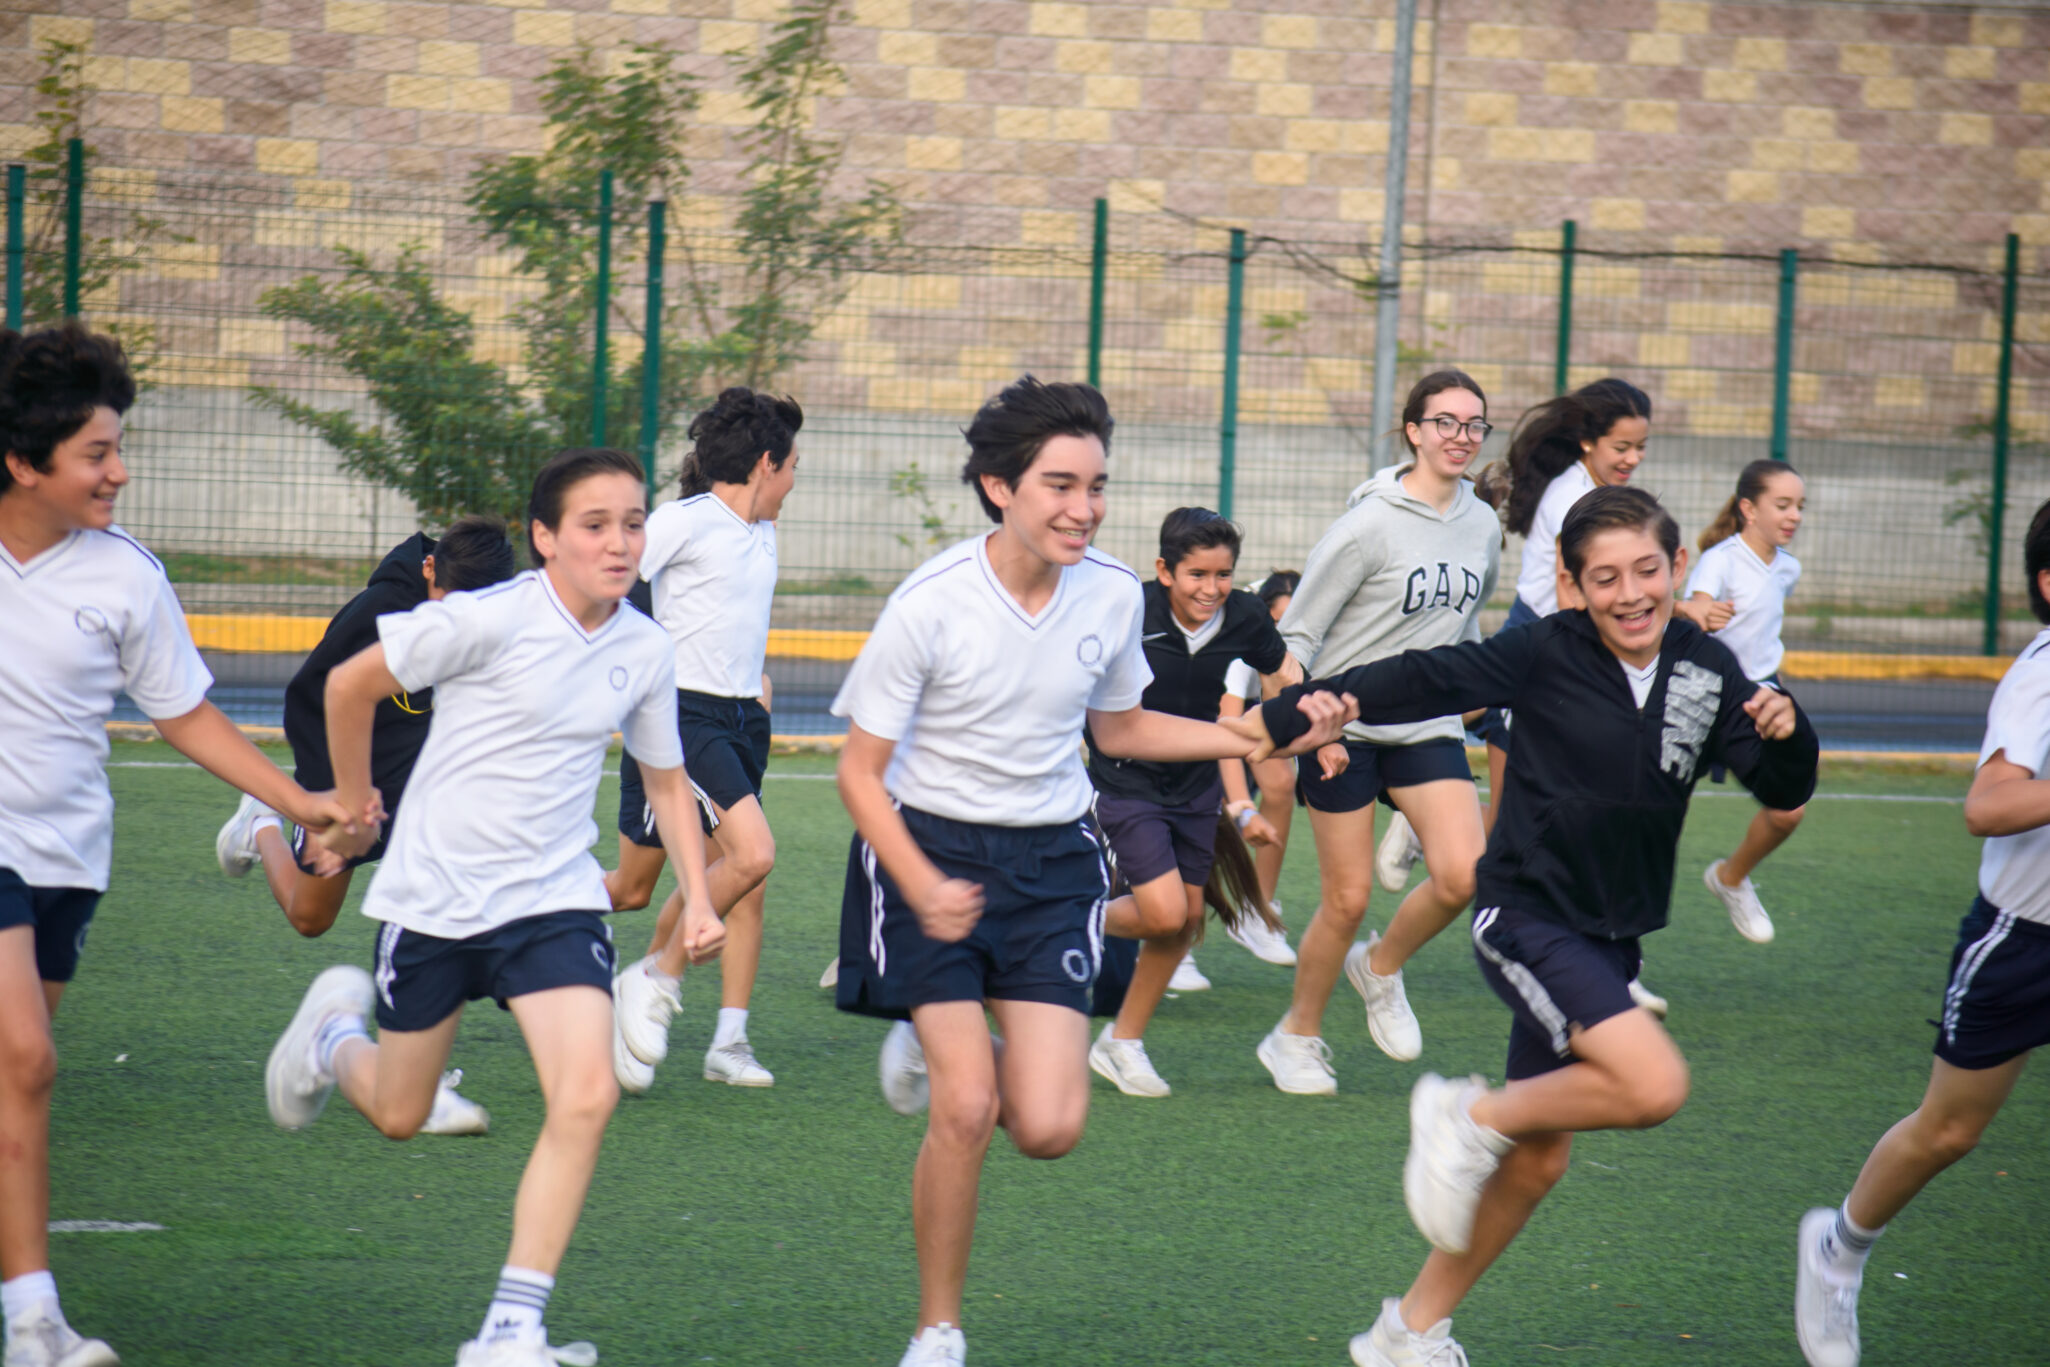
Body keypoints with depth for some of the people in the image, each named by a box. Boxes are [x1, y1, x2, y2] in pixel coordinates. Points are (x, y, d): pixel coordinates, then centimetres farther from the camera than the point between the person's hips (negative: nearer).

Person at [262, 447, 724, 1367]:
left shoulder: (645, 651, -2)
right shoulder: (491, 620, -18)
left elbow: (664, 780, 15)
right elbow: (350, 684, -6)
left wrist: (697, 896, 4)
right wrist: (353, 801, 5)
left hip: (553, 900, 3)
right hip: (434, 896, -3)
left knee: (586, 1098, -19)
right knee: (398, 1117, 13)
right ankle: (335, 1032, 50)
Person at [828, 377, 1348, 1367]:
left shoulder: (1112, 594, -4)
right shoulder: (931, 604, -17)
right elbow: (860, 773, -11)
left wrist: (1258, 737, 6)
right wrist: (924, 889, -26)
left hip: (1050, 858, 4)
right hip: (932, 846, -4)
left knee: (1049, 1128, -9)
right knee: (968, 1111, -14)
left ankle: (941, 1049, 25)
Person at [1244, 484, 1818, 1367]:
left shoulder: (1707, 670, -1)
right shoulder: (1545, 654, -14)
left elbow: (1784, 791, -2)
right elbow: (1419, 682, -11)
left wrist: (1786, 735, -24)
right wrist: (1280, 720, -15)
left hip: (1607, 942, 6)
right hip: (1526, 919, -6)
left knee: (1536, 1163, 12)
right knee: (1655, 1084, -25)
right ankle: (1470, 1118, -2)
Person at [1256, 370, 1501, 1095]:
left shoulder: (1482, 526, 4)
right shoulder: (1370, 526, -14)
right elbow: (1295, 634, -11)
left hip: (1429, 729, 5)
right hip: (1345, 730, -5)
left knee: (1463, 877, -14)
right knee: (1347, 899, -1)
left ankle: (1381, 967, 16)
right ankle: (1297, 1036, 22)